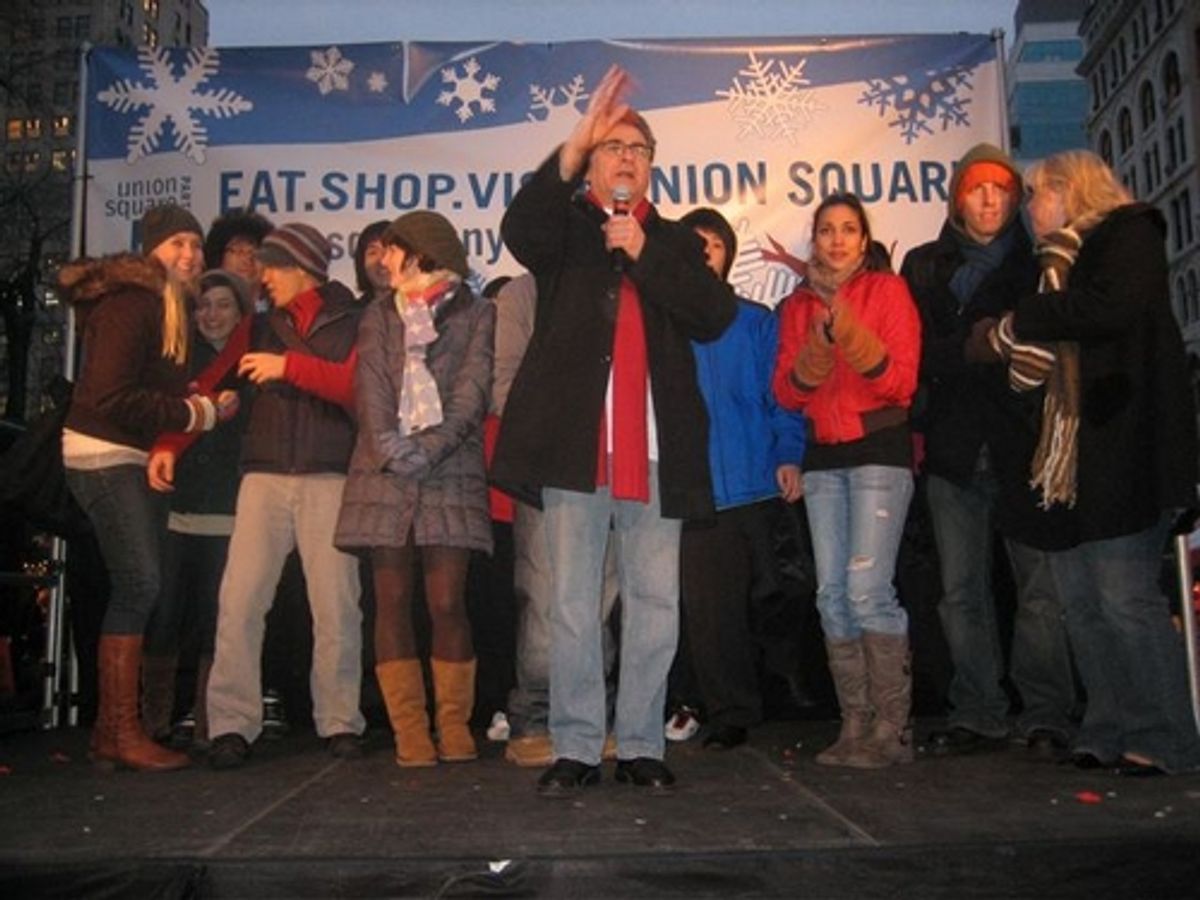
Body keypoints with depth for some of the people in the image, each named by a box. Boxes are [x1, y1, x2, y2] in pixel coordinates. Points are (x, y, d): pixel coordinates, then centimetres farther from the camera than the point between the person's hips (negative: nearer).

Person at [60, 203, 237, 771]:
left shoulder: (169, 307, 15)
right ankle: (122, 733, -6)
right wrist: (190, 414, -16)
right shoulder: (129, 302, -14)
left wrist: (205, 406, 3)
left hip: (139, 460, 9)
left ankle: (110, 731, 15)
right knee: (140, 584, -13)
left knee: (136, 588, 8)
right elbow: (109, 396, -21)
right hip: (106, 457, -9)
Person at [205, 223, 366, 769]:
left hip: (330, 480, -3)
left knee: (336, 606, -2)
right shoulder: (261, 327, 18)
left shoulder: (354, 324, 7)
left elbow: (358, 388, -9)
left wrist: (290, 366, -13)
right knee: (239, 601, -6)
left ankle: (340, 723, 11)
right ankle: (232, 724, 0)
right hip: (264, 477, 3)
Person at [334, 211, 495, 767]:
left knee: (447, 602, -6)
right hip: (384, 474, 3)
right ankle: (410, 732, 4)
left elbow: (473, 392, -1)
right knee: (392, 601, -1)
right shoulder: (378, 316, 20)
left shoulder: (477, 314, 10)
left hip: (450, 471, -3)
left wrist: (428, 448, -13)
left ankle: (455, 727, 6)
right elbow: (370, 390, 7)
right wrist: (389, 448, -10)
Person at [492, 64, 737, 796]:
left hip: (656, 449, 2)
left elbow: (715, 316, 2)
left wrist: (644, 253, -6)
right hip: (575, 443, -2)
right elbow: (520, 231, -12)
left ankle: (642, 746, 15)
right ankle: (576, 748, 10)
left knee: (656, 603, 5)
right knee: (574, 604, 2)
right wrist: (573, 147, -22)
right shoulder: (565, 226, 12)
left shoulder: (676, 241, 18)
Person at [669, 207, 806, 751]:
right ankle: (729, 713, 12)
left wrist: (788, 454, -9)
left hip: (751, 482, 1)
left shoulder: (758, 323, 11)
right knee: (708, 607, -1)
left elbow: (781, 395, 6)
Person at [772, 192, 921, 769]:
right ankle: (856, 727, 9)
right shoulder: (798, 304, 14)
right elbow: (787, 392, 6)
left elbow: (901, 381, -8)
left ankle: (891, 729, -6)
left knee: (867, 588, -15)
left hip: (880, 449, -5)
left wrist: (848, 329, -19)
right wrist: (820, 340, -11)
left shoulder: (887, 289, 1)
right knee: (832, 594, 2)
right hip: (823, 456, 5)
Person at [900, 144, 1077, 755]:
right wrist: (978, 345, -10)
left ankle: (1046, 716, 3)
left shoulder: (1035, 263, 14)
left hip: (1021, 441, -1)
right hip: (955, 446, 1)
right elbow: (918, 350, 4)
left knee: (1040, 584, -6)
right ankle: (977, 716, 10)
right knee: (962, 590, 3)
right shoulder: (925, 266, 15)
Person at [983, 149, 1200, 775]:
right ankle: (1111, 731, 13)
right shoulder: (1061, 260, 24)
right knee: (1080, 598, 6)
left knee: (1125, 595, -8)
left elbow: (1113, 308, -20)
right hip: (1068, 453, 8)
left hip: (1124, 447, -8)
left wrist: (1020, 322, -10)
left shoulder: (1128, 232, 1)